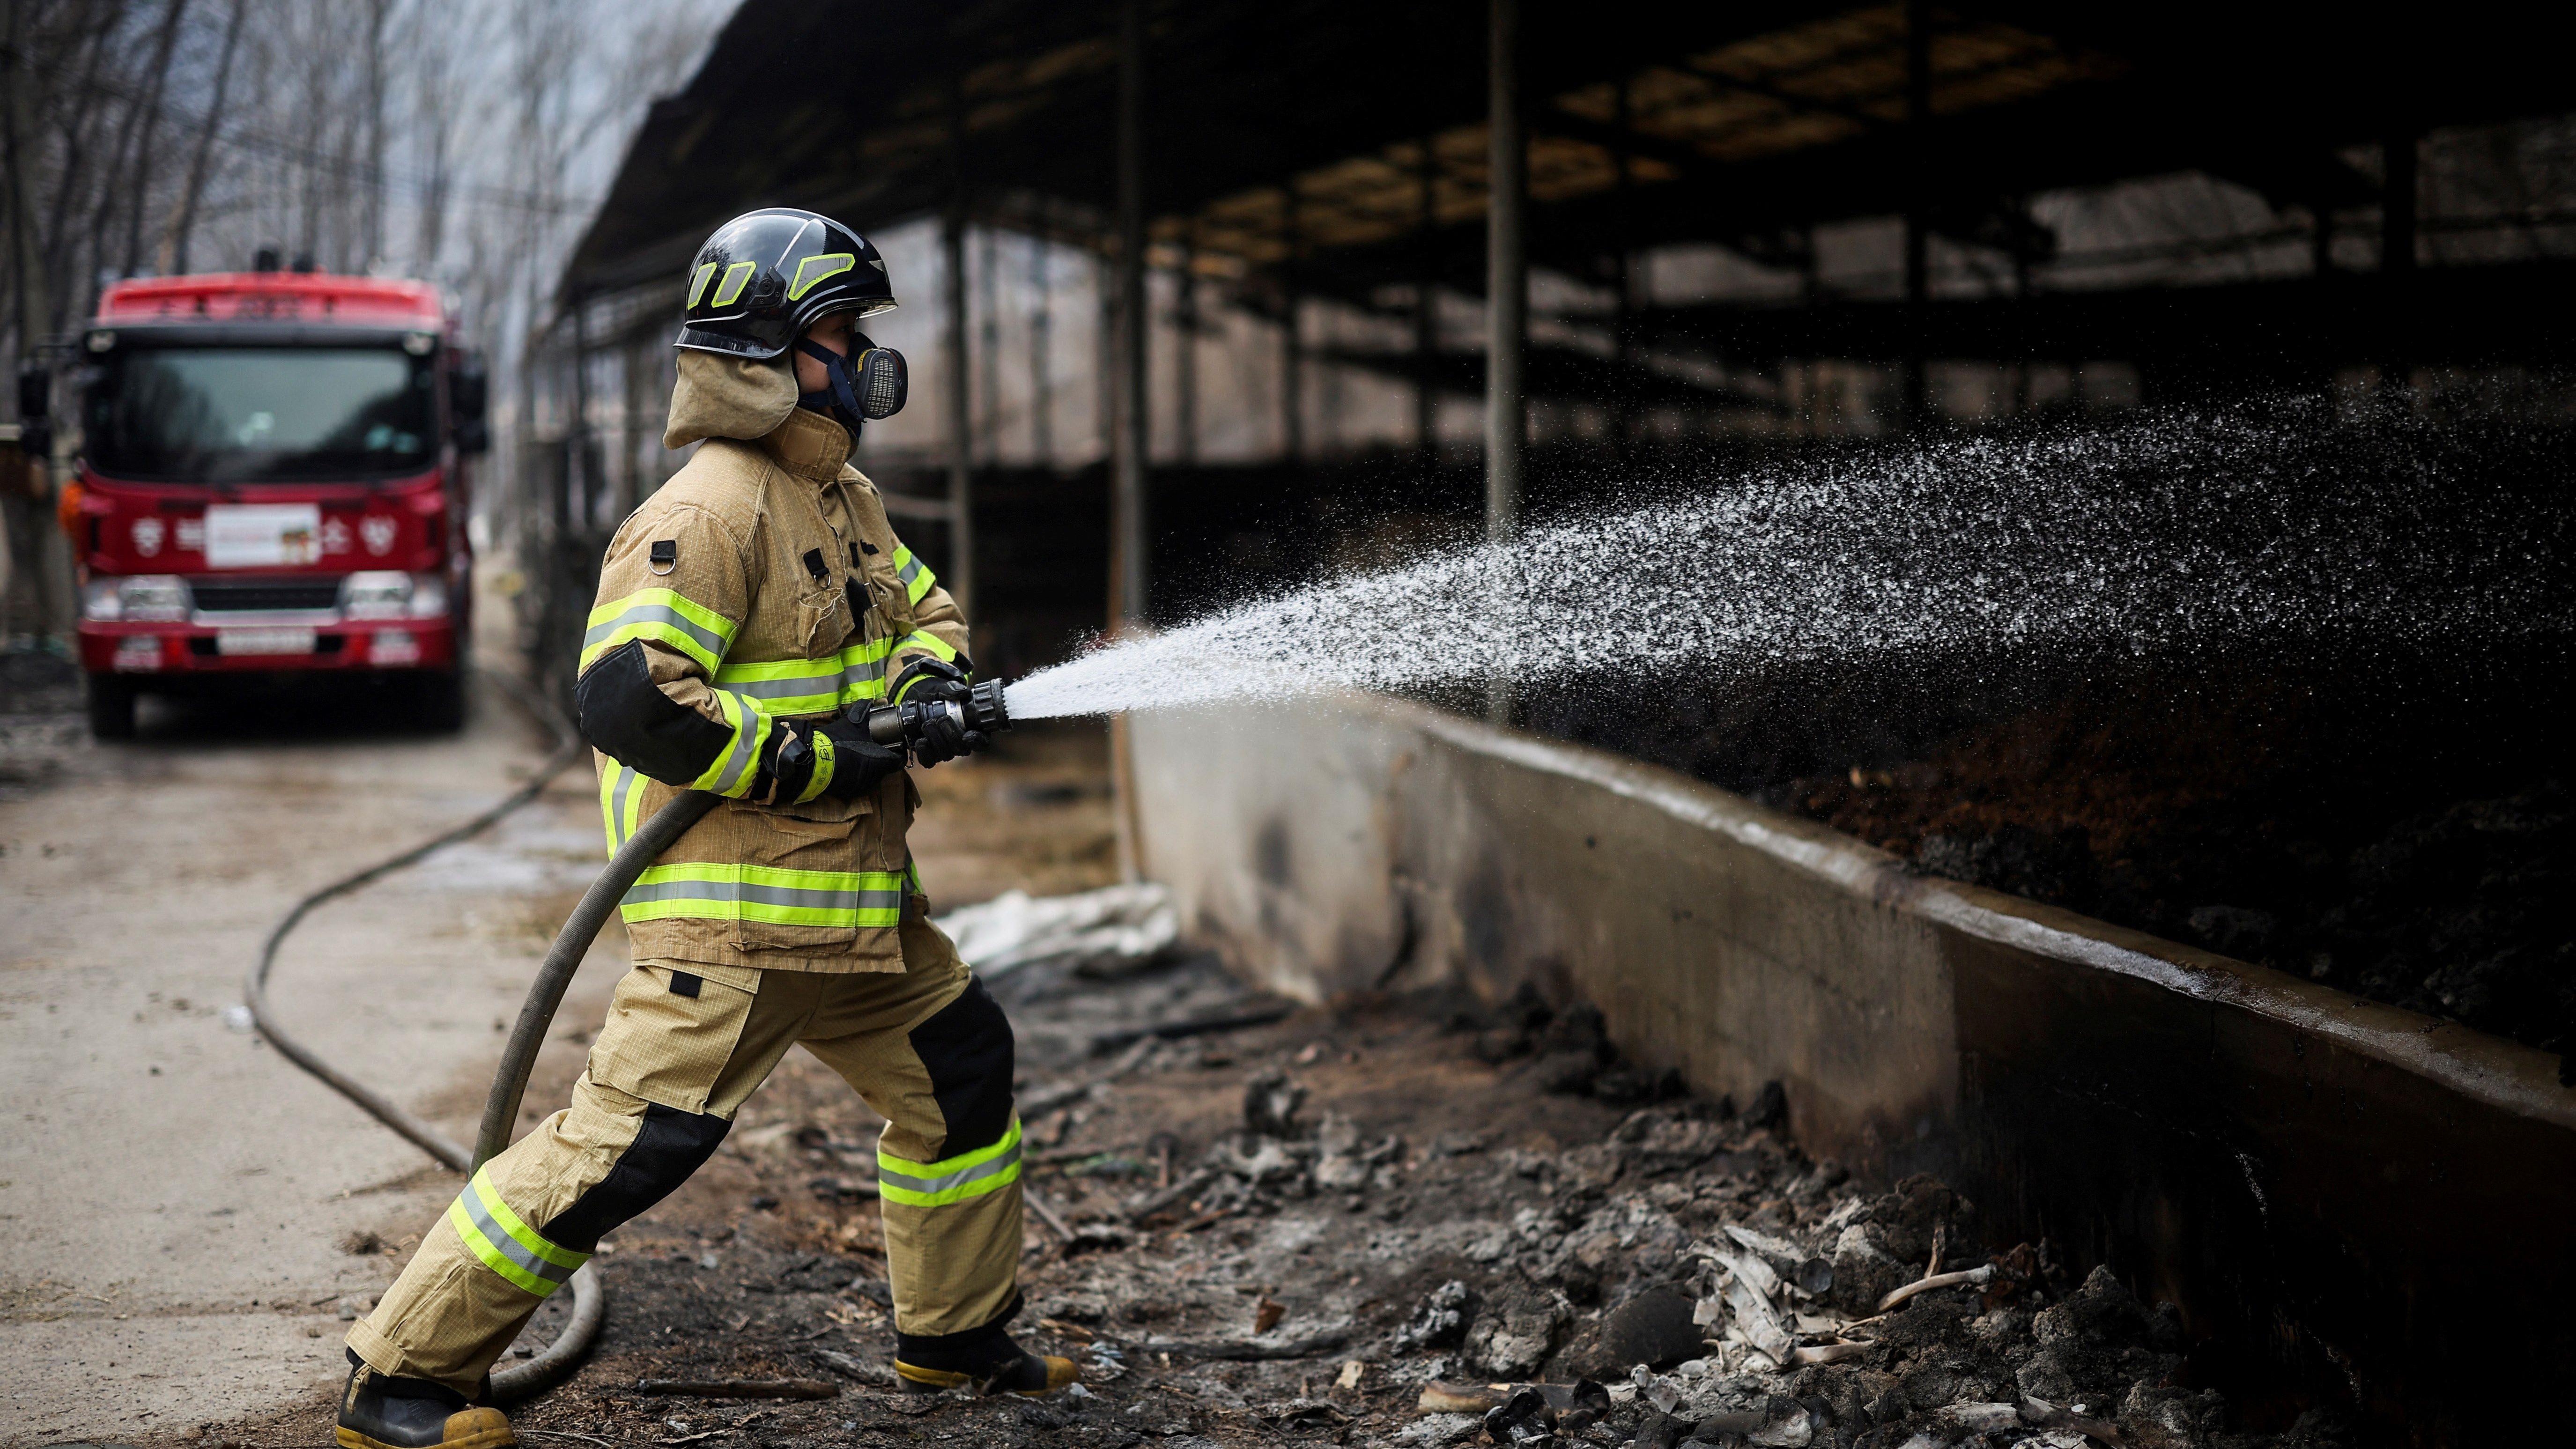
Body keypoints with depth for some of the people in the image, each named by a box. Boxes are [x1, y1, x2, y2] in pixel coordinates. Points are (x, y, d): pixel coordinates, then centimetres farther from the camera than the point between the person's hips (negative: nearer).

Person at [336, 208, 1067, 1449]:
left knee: (961, 1068, 18)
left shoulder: (841, 495, 14)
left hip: (856, 902, 10)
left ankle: (954, 1335, 35)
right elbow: (626, 701, -25)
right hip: (732, 907, -10)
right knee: (629, 1139, -12)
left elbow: (920, 602, 28)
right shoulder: (709, 511, -17)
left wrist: (931, 672, 2)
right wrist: (819, 761, -20)